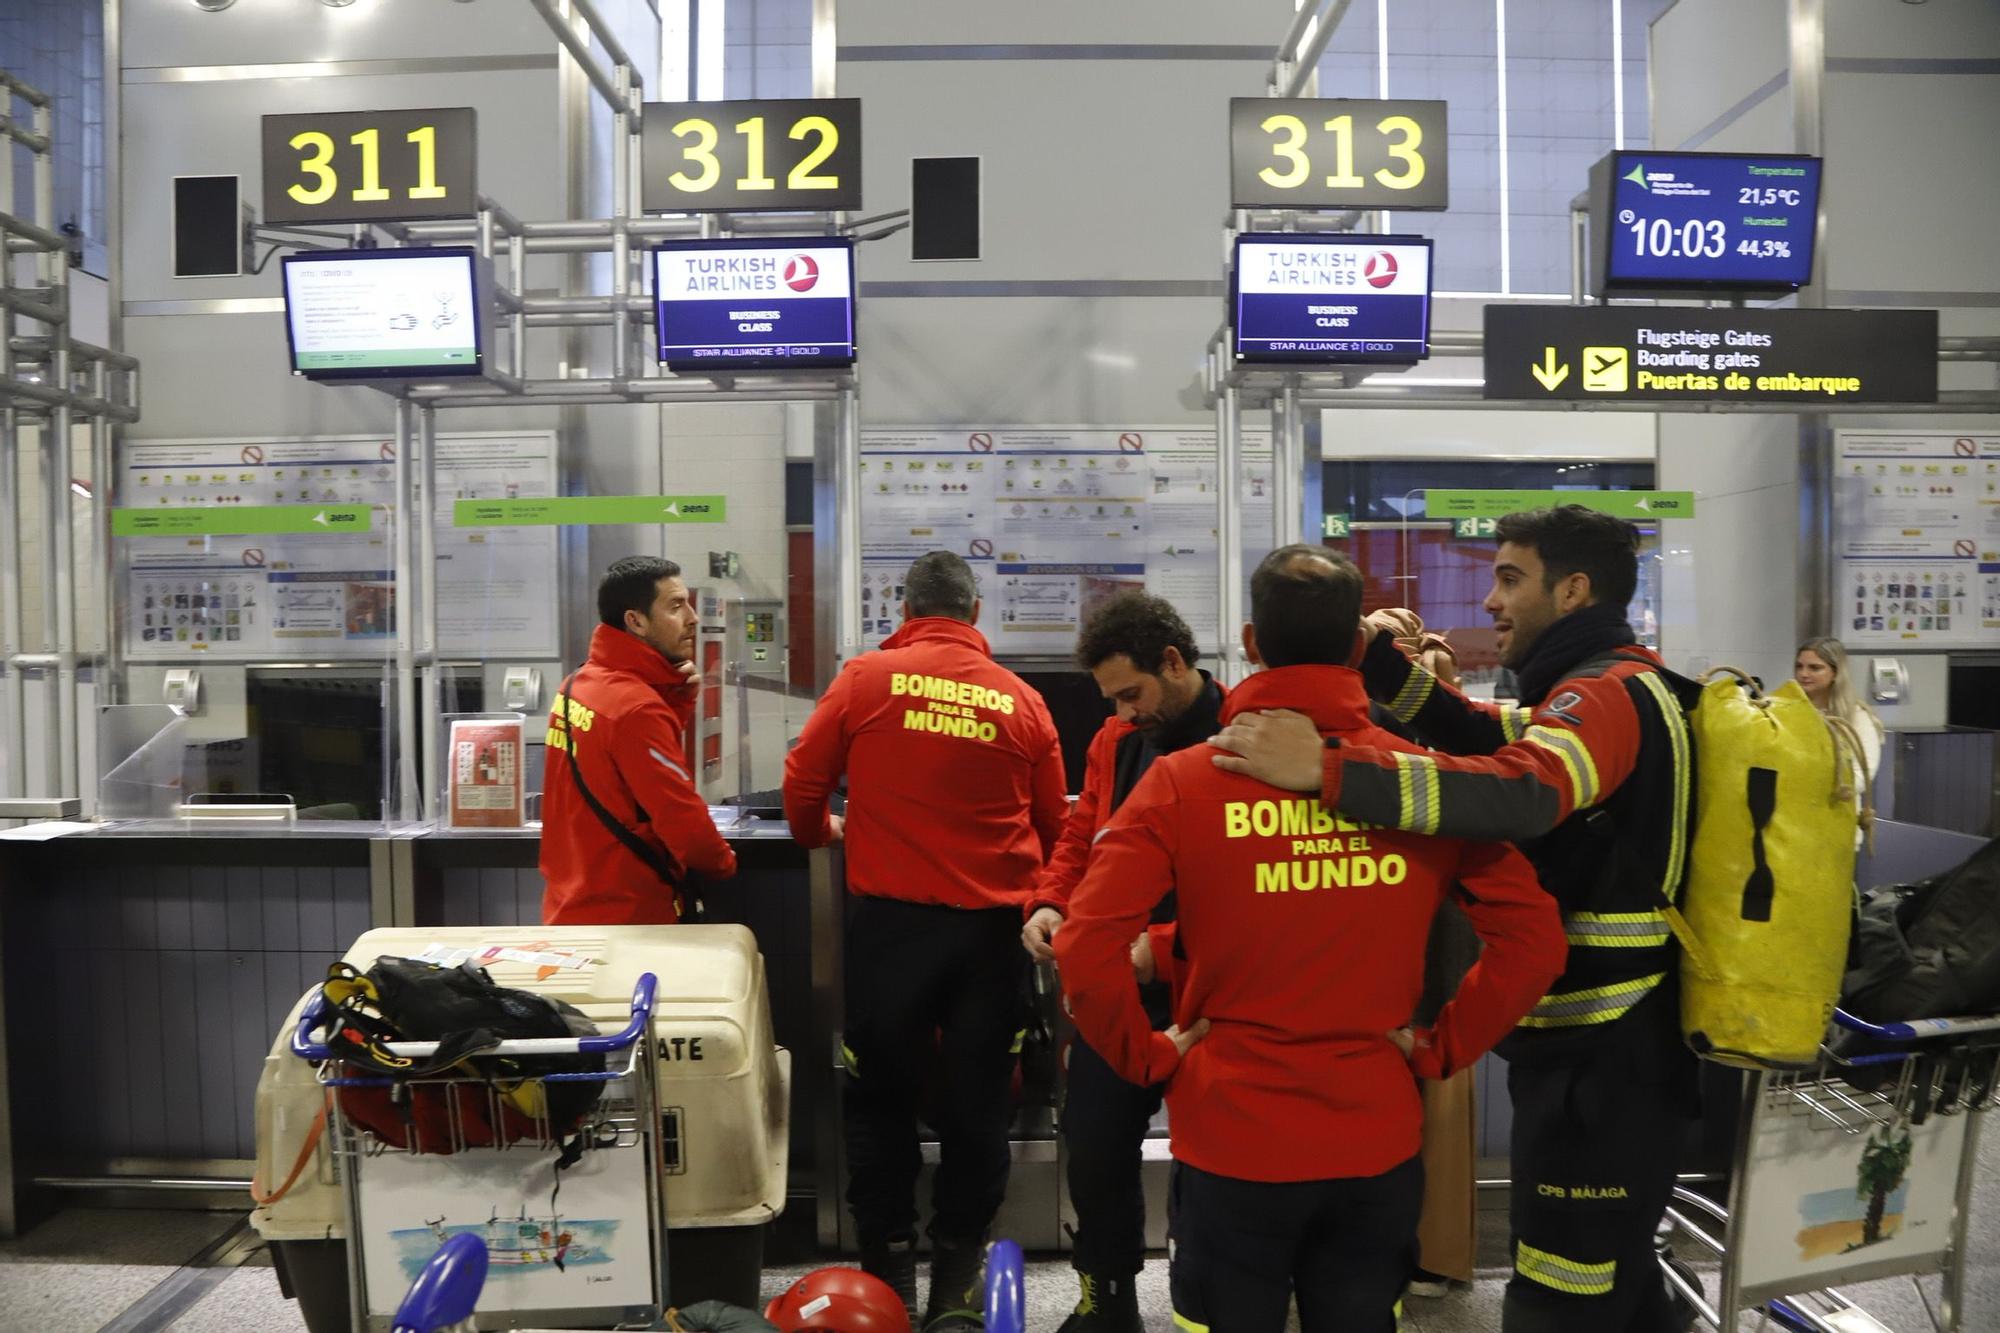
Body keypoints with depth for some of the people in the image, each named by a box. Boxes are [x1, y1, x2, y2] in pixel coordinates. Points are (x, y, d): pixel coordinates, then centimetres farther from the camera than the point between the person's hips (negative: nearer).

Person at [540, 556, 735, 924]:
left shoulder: (576, 686, 6)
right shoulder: (637, 707, -21)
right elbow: (681, 815, -21)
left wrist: (680, 698, 0)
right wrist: (724, 862, -4)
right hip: (627, 916, -9)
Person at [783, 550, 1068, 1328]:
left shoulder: (867, 679, -2)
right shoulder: (1020, 699, 2)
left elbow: (803, 782, 4)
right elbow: (1054, 827, 10)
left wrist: (820, 832, 25)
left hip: (891, 917, -1)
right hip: (993, 924, 1)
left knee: (882, 1096, 14)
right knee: (976, 1099, 12)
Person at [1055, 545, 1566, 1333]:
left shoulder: (1183, 782, -13)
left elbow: (1086, 948, -19)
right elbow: (1533, 936, -8)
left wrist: (1147, 1057, -5)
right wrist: (1441, 1047, 0)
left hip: (1233, 1145, -2)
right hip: (1377, 1145, 2)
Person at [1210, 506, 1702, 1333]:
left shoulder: (1607, 692, -18)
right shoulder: (1614, 685, 16)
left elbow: (1517, 794, -38)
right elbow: (1481, 738, 9)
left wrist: (1323, 769, -45)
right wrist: (1383, 662, -6)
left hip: (1600, 1053, -11)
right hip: (1604, 1038, 11)